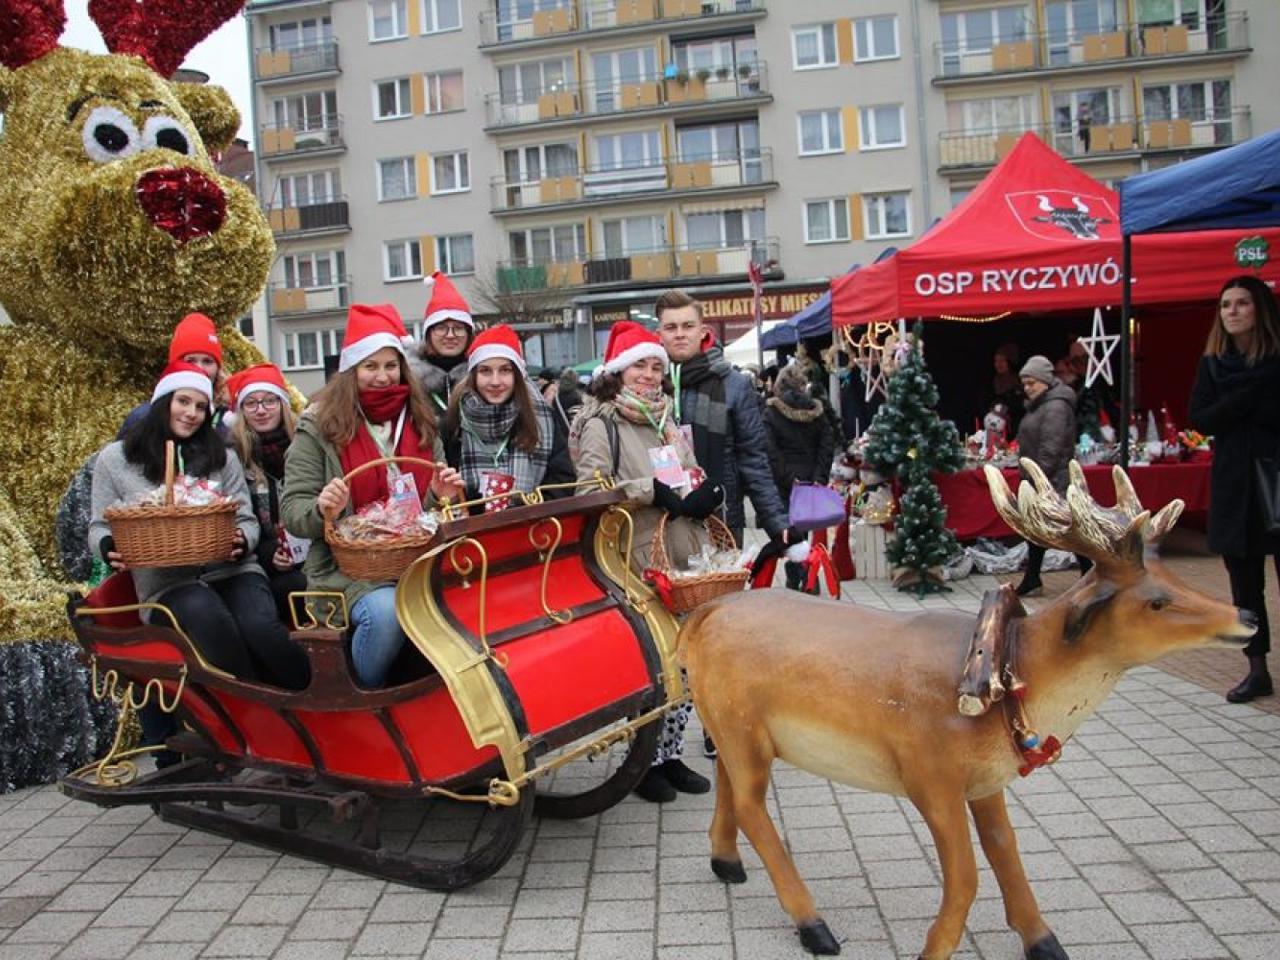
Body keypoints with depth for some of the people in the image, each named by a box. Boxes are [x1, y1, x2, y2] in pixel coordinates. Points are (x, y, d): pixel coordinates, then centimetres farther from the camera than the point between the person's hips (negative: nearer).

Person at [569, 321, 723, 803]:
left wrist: (702, 498, -2)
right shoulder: (599, 425, -3)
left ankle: (671, 754, 23)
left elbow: (697, 481, 21)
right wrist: (652, 492, -17)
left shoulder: (667, 422, 18)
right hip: (636, 565, -7)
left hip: (681, 560, 7)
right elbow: (591, 489, -15)